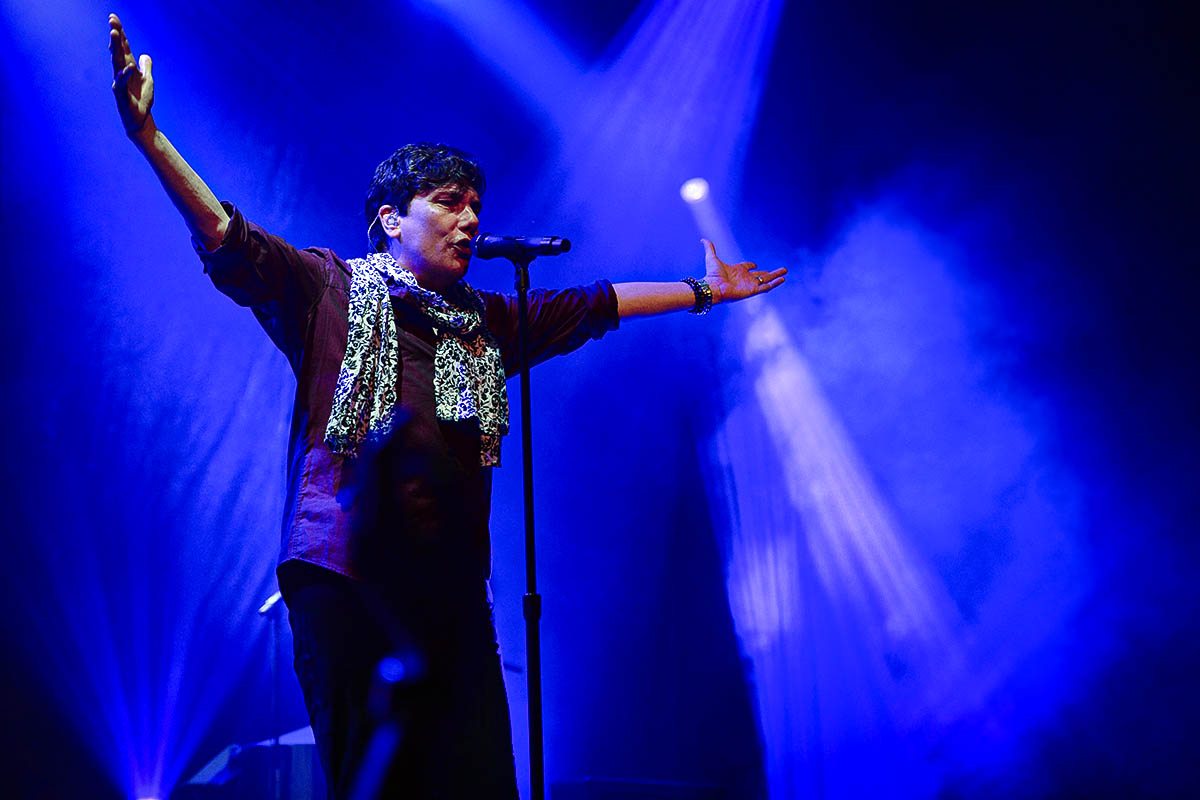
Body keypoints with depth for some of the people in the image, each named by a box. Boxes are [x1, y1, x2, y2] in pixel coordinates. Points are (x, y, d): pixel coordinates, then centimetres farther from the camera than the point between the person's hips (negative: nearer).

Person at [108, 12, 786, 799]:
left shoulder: (487, 322, 19)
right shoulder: (328, 290, 5)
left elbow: (592, 306, 28)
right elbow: (228, 239, -7)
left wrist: (702, 291, 34)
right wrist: (148, 134, -20)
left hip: (450, 583, 4)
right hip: (343, 574, -4)